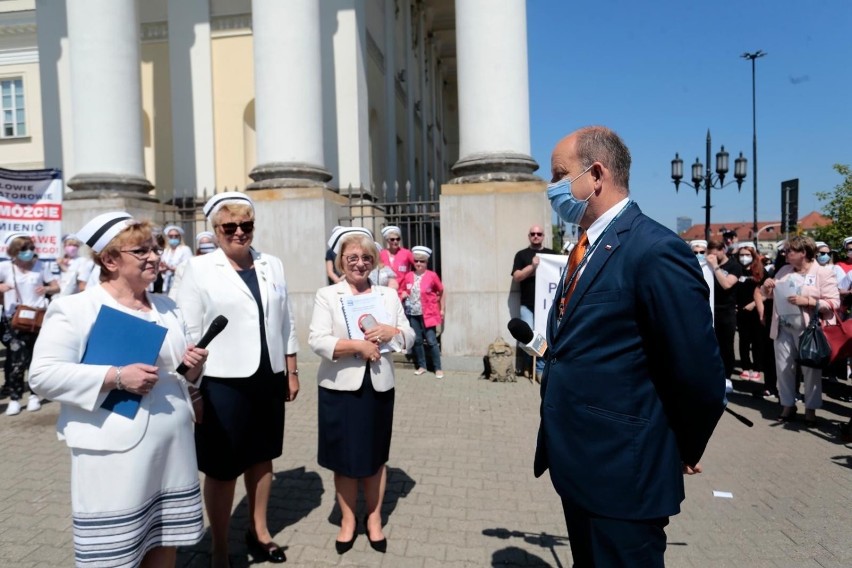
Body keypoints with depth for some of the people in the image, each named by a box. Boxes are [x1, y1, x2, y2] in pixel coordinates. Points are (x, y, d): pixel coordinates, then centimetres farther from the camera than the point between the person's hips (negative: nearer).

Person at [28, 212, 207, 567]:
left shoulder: (168, 308, 12)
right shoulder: (75, 308, -7)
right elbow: (43, 375, -13)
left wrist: (193, 369, -4)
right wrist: (116, 377, -22)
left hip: (173, 448, 6)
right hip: (116, 454, -5)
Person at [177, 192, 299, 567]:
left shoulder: (272, 265, 7)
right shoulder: (199, 269, -6)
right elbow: (188, 331, -6)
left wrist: (292, 371, 10)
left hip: (268, 379, 4)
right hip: (222, 382, -4)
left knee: (261, 457, 18)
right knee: (221, 468, 8)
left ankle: (259, 531, 37)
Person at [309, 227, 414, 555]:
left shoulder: (388, 295, 7)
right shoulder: (327, 295, -2)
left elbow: (409, 336, 7)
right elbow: (317, 341, -13)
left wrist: (391, 331, -14)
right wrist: (357, 345, -21)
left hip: (379, 387, 2)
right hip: (340, 388, -2)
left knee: (375, 456, 13)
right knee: (345, 459, 9)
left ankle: (374, 519, 31)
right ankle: (348, 520, 28)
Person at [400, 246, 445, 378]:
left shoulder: (432, 276, -8)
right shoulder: (408, 276, 3)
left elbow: (441, 292, 1)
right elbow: (404, 291, 19)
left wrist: (442, 309, 1)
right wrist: (403, 295, -5)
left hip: (428, 314, -4)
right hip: (413, 314, 4)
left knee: (431, 341, -3)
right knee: (417, 340, 11)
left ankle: (438, 368, 7)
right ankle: (421, 366, 24)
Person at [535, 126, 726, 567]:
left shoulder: (655, 250, -21)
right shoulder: (587, 248, 9)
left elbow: (699, 374, -18)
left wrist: (683, 450, -5)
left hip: (622, 472, -8)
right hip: (578, 464, 9)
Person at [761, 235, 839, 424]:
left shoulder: (823, 273, -5)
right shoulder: (784, 270, 11)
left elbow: (833, 302, -11)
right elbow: (769, 294, 22)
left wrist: (807, 301, -22)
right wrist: (766, 286, -1)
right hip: (783, 328, 5)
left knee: (810, 369, 4)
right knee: (783, 368, 9)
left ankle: (811, 409, 17)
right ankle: (788, 405, 22)